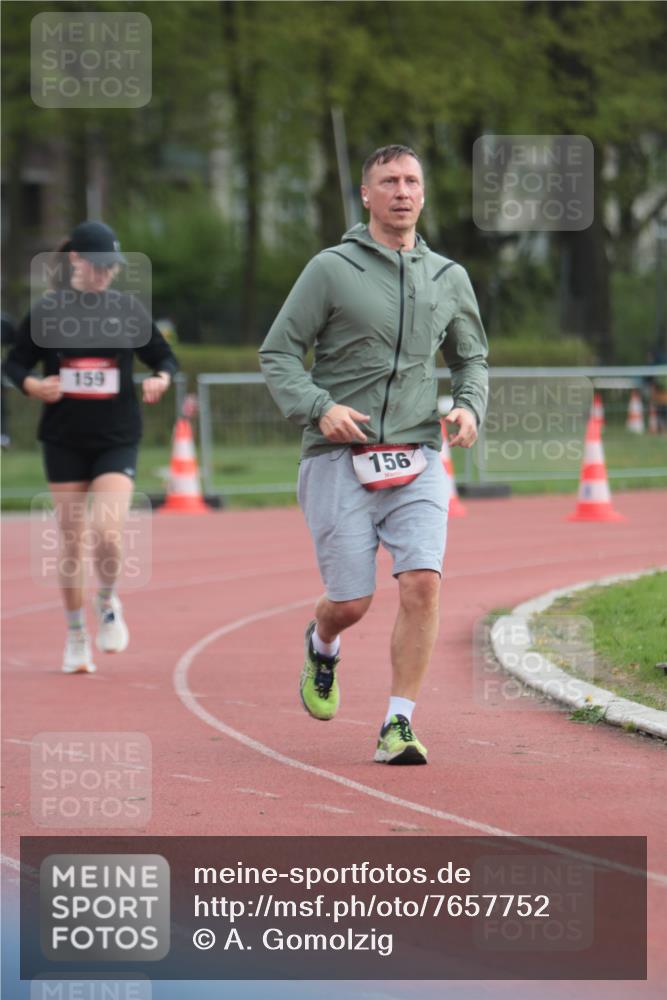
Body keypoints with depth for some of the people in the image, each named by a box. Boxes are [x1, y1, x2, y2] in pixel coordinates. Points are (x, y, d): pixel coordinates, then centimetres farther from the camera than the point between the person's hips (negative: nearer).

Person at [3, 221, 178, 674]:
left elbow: (165, 357, 10)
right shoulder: (47, 310, 0)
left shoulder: (129, 308, 2)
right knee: (71, 538, 4)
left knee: (107, 532, -17)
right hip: (64, 440, 0)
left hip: (117, 438, 0)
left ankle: (108, 603, 13)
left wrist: (162, 378, -12)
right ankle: (76, 635, 18)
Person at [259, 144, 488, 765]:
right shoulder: (331, 270, -1)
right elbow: (277, 353, 0)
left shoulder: (449, 278, 12)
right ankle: (322, 645, 36)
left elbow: (471, 356, 26)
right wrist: (319, 407, -17)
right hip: (341, 458, -3)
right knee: (351, 602, -2)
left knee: (422, 583, -16)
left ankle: (398, 726, -7)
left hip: (417, 460, 3)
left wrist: (470, 406, 5)